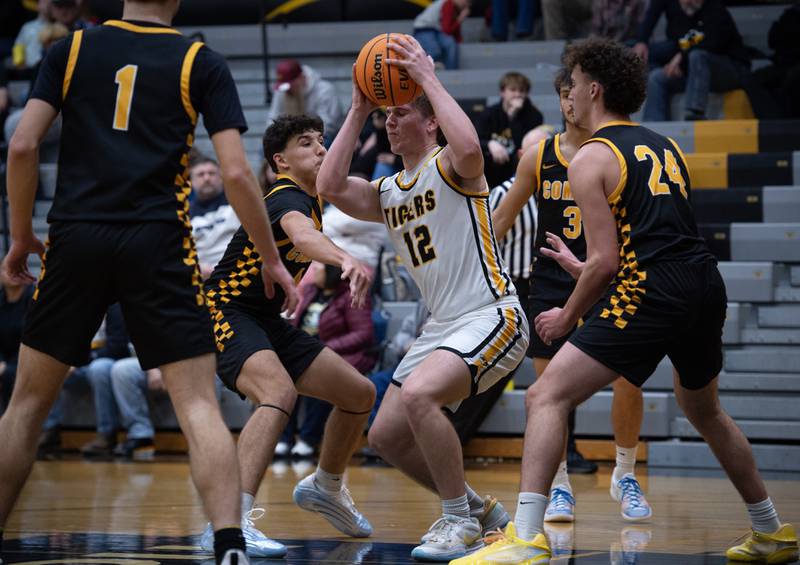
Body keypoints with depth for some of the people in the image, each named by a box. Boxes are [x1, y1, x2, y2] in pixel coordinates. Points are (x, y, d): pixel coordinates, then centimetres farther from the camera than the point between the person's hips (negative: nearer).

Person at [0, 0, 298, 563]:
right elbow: (236, 173, -2)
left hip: (76, 238, 2)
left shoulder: (71, 50, 10)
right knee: (198, 404, -2)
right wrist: (272, 259, 8)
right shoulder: (201, 62, 5)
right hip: (158, 243, -2)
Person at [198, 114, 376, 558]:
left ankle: (325, 488, 37)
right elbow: (302, 235, -46)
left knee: (359, 393, 12)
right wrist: (346, 259, -63)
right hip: (227, 315, -10)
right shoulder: (288, 197, -19)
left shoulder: (312, 199, 10)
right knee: (279, 392, -36)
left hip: (266, 321, 10)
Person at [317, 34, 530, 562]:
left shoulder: (450, 165, -5)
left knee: (419, 395, -32)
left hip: (492, 316, -9)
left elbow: (470, 148, -31)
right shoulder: (387, 193, 16)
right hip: (442, 326, 9)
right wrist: (358, 110, 1)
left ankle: (461, 521, -18)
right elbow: (331, 186, -1)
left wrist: (428, 77, -23)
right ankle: (476, 510, 24)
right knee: (386, 435, 7)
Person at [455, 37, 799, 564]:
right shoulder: (666, 146, 21)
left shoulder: (591, 159, -1)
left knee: (547, 397, -7)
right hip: (707, 285, 8)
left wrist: (568, 317, 7)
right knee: (703, 408, 30)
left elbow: (605, 261, -8)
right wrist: (582, 266, 34)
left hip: (651, 293, -8)